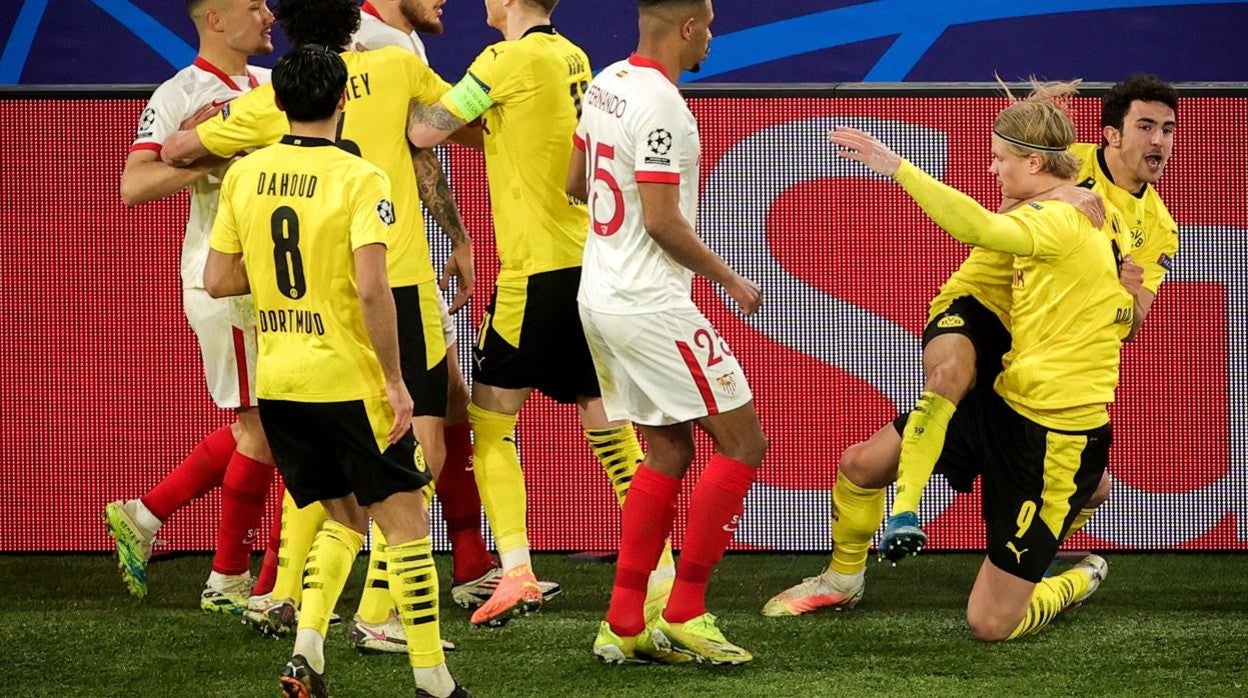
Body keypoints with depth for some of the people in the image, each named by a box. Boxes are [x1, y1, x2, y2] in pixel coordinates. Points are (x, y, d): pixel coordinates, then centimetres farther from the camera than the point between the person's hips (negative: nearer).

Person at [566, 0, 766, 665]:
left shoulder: (606, 84, 8)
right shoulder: (661, 104, -20)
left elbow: (576, 184, 21)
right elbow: (662, 222, -21)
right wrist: (729, 279, -9)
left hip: (600, 297, 10)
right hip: (650, 305, -10)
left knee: (667, 451, 16)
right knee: (742, 443, -2)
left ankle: (622, 625, 13)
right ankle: (683, 615, -2)